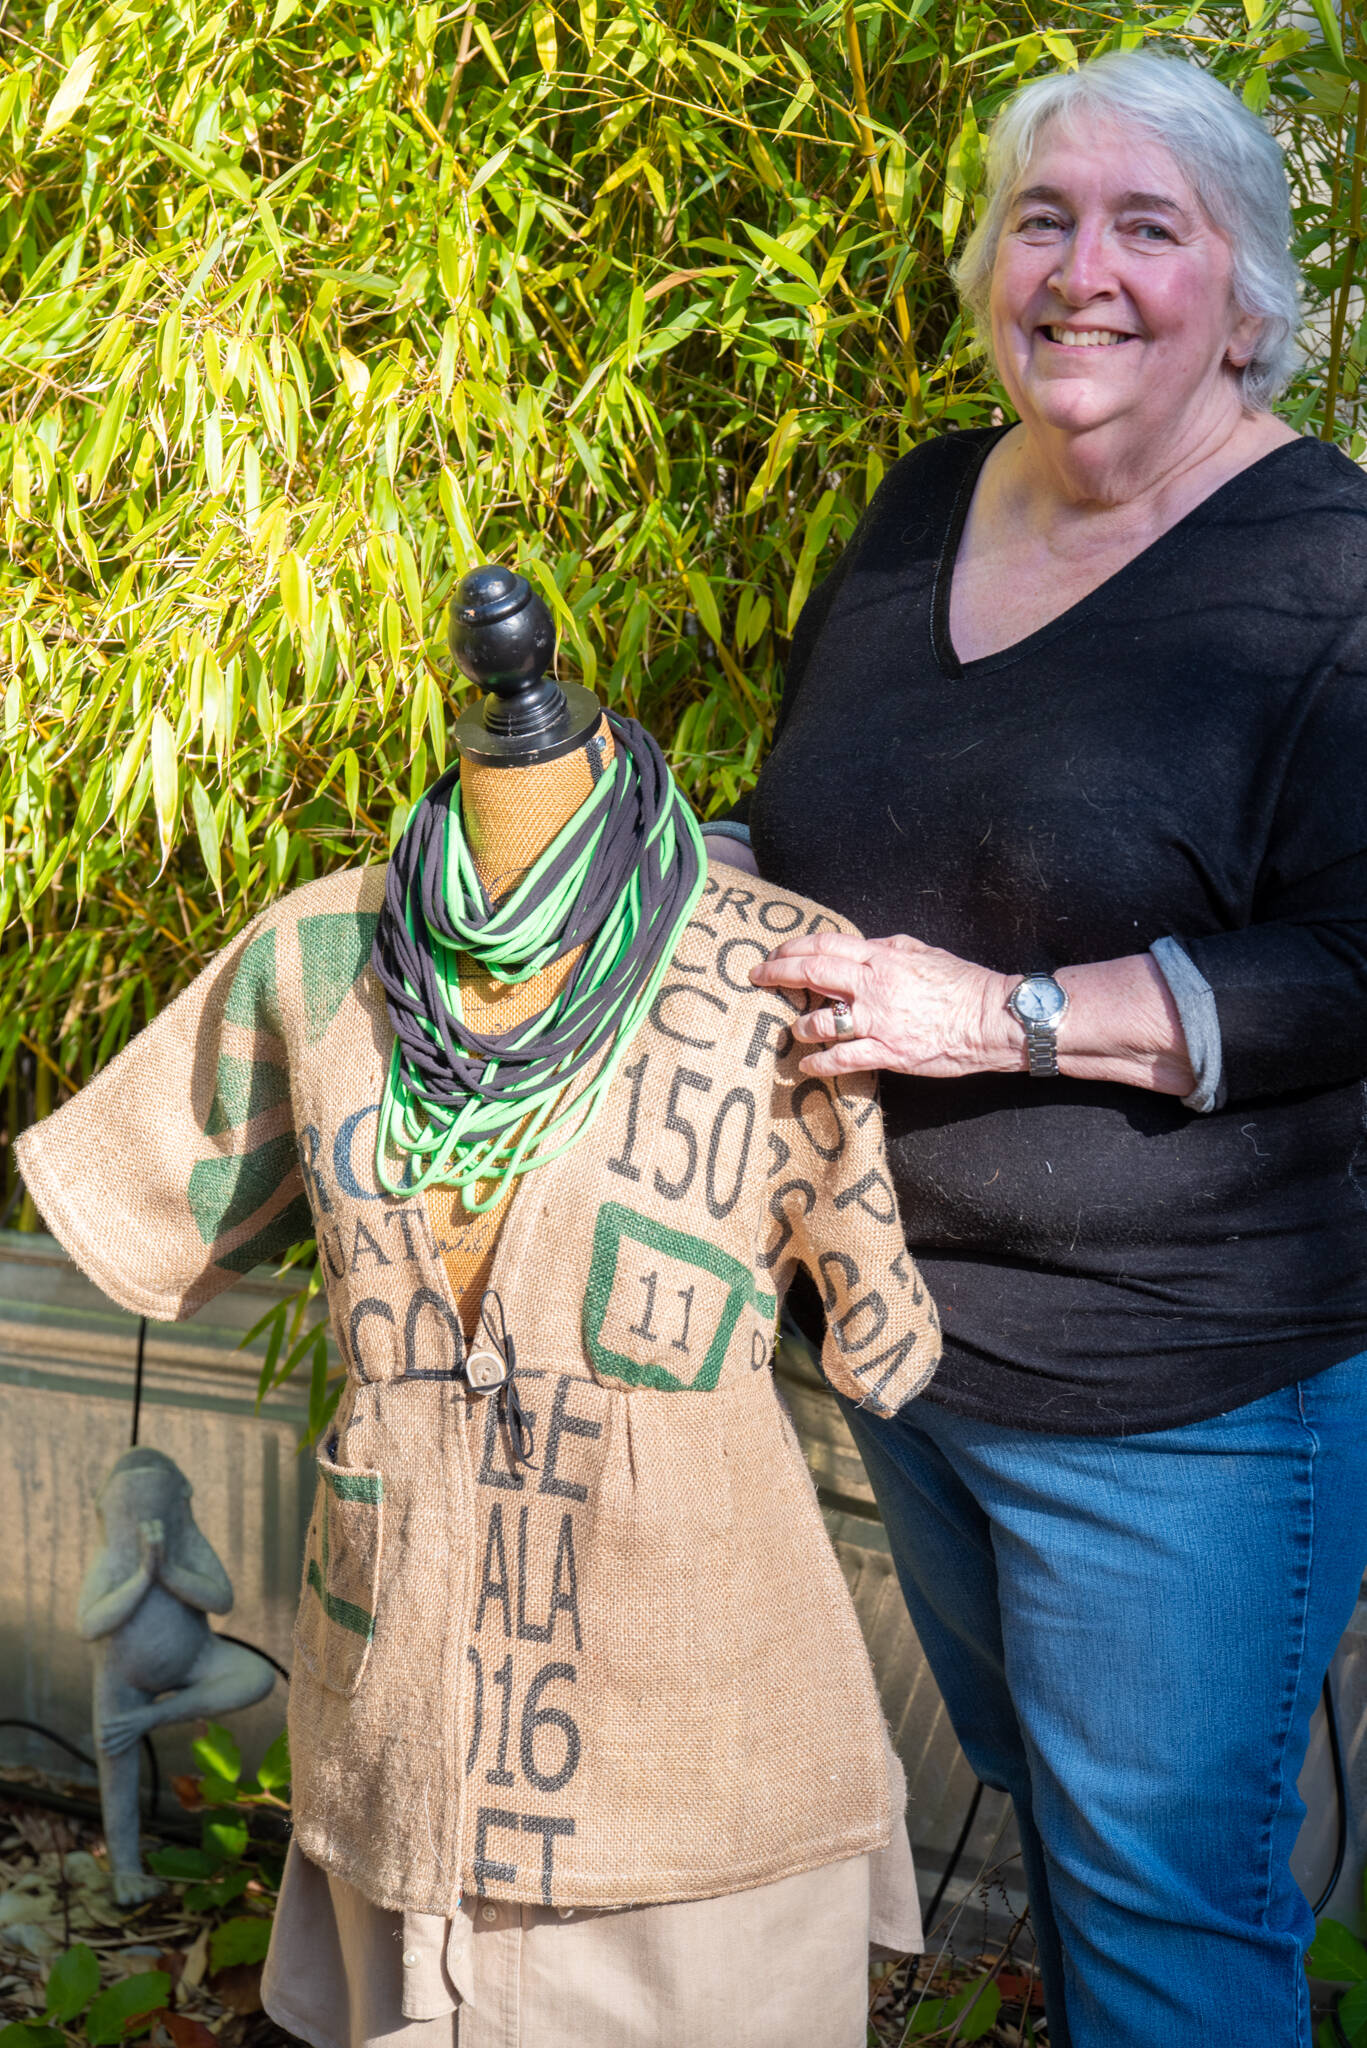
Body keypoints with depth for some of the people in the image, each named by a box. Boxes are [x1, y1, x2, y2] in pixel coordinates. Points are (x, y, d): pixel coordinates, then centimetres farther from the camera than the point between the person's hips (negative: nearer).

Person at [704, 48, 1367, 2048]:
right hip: (900, 1330, 7)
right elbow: (814, 823, 18)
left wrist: (1007, 1013, -27)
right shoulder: (923, 509, 6)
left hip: (1186, 1381, -7)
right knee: (1033, 1786, 25)